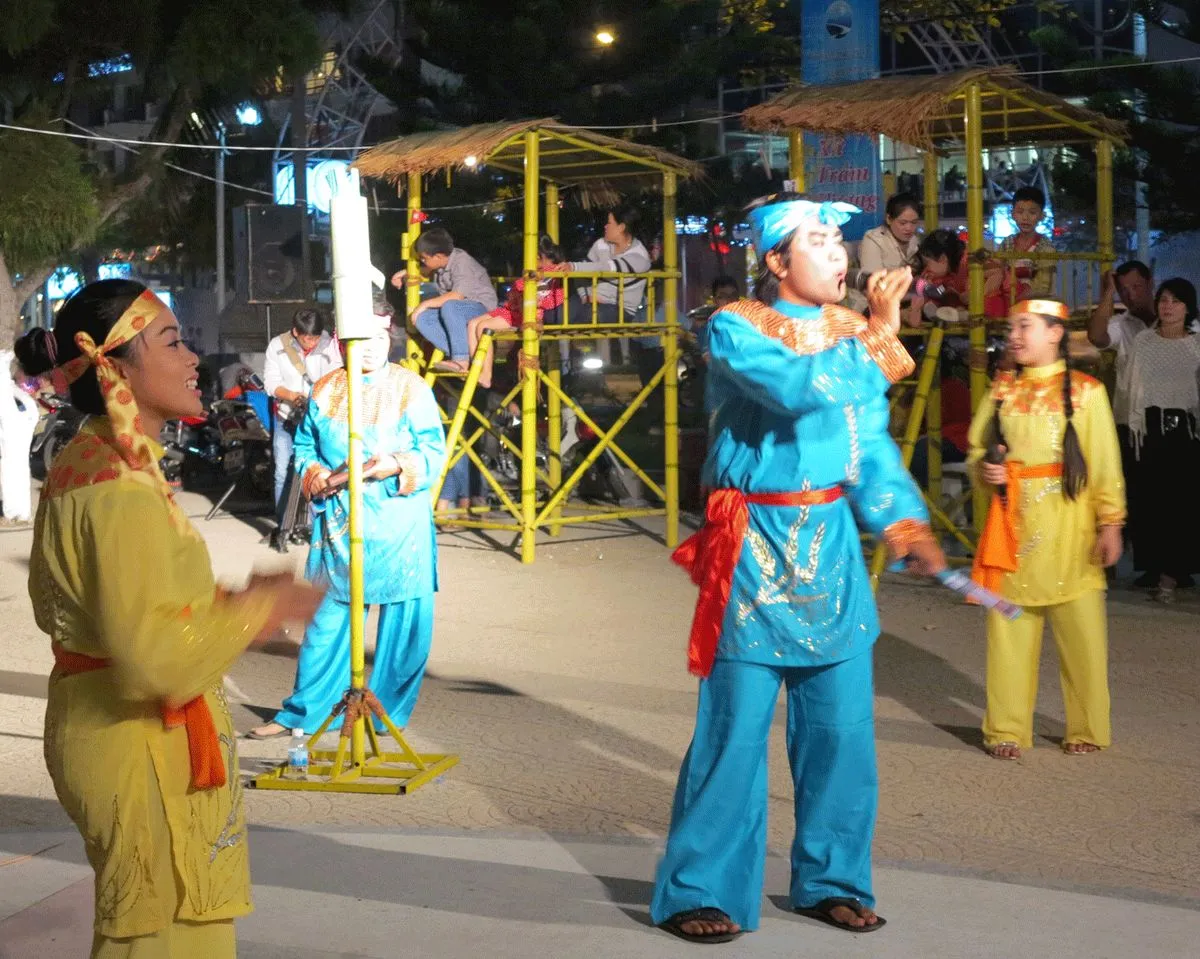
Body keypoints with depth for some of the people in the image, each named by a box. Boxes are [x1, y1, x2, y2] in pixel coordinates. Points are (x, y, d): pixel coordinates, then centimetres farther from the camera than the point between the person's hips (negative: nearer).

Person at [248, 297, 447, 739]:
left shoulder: (411, 389, -1)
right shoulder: (325, 392, 8)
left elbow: (434, 453, -4)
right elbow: (304, 447, 16)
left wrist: (399, 466, -21)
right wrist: (314, 473, -4)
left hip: (400, 526, -2)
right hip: (339, 525, 2)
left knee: (403, 618, 1)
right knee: (328, 618, 7)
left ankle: (388, 712, 16)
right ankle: (303, 711, 18)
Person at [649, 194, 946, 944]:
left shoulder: (854, 334, 8)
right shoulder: (735, 329, -7)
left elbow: (872, 446, 7)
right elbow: (795, 388, -26)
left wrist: (903, 522, -7)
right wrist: (879, 336, -20)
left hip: (832, 547, 5)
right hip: (756, 549, -5)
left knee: (842, 726, 7)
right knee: (737, 725, -3)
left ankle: (830, 880, 23)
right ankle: (702, 890, 10)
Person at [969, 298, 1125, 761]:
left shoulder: (1086, 391, -1)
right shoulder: (1001, 389, 9)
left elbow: (1105, 465, -2)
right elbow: (976, 449, 16)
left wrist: (1110, 523, -7)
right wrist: (983, 469, -6)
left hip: (1068, 524, -3)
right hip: (1012, 522, 3)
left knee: (1081, 629, 0)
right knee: (1008, 626, 5)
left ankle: (1088, 728, 14)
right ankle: (1008, 728, 15)